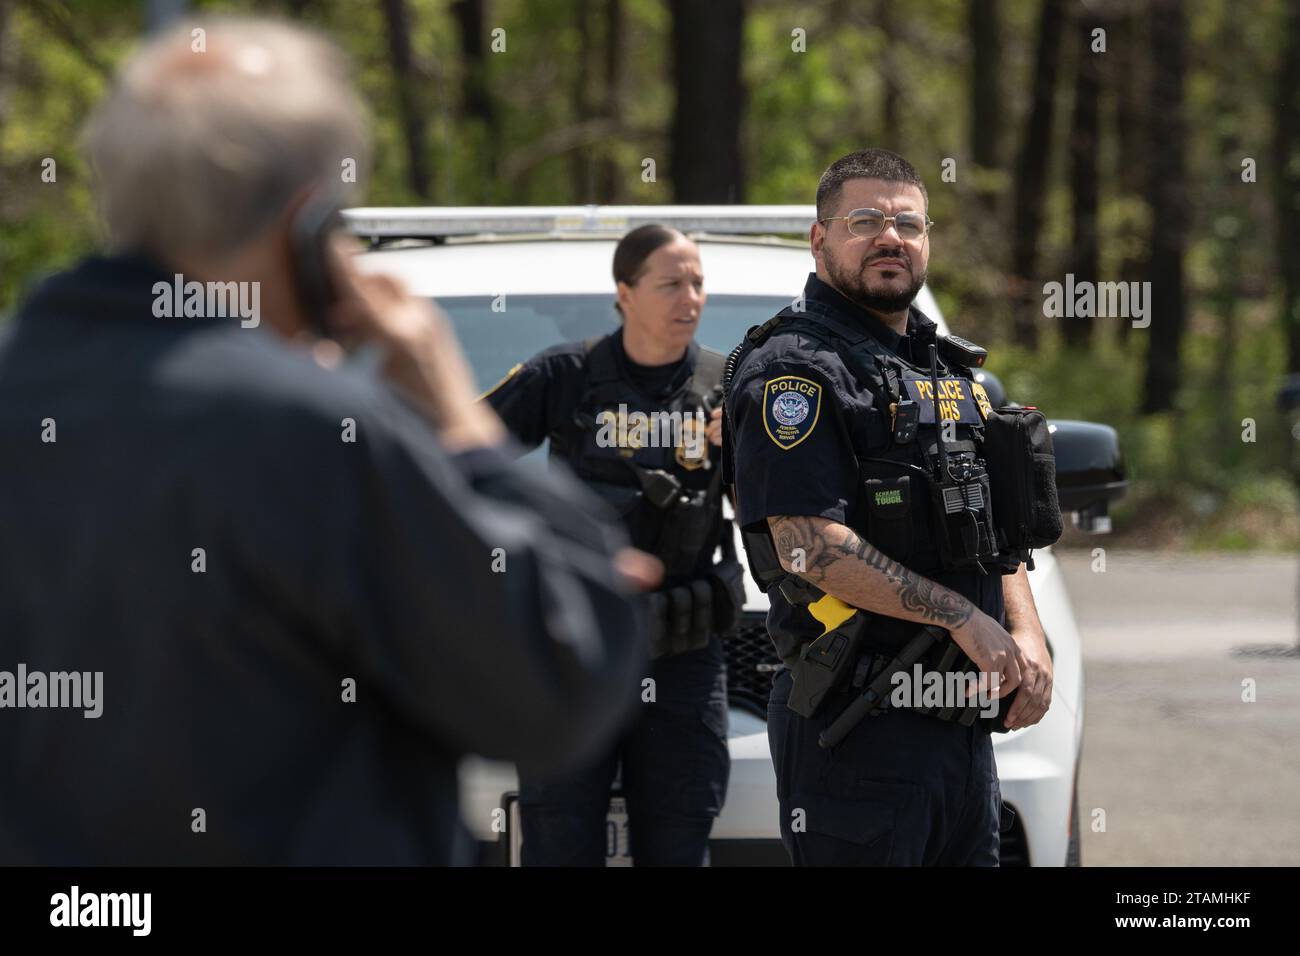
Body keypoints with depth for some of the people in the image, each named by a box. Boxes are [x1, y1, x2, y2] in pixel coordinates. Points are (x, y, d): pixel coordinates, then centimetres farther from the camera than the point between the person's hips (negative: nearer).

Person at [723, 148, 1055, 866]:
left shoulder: (946, 369, 20)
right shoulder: (795, 368, -9)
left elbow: (994, 530, 23)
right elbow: (810, 544, -19)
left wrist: (1025, 636, 3)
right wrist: (963, 619, -17)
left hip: (963, 722, 9)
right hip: (859, 728, -8)